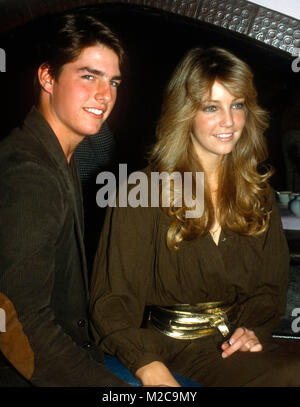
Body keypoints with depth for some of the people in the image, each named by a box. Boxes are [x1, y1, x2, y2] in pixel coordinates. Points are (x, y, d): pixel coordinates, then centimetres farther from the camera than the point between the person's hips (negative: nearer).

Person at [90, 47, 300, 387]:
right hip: (166, 347, -5)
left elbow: (273, 284, 14)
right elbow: (114, 300, -11)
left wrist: (254, 329, -4)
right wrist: (149, 365, -25)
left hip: (231, 345, 6)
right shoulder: (143, 193, -10)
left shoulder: (257, 191, 6)